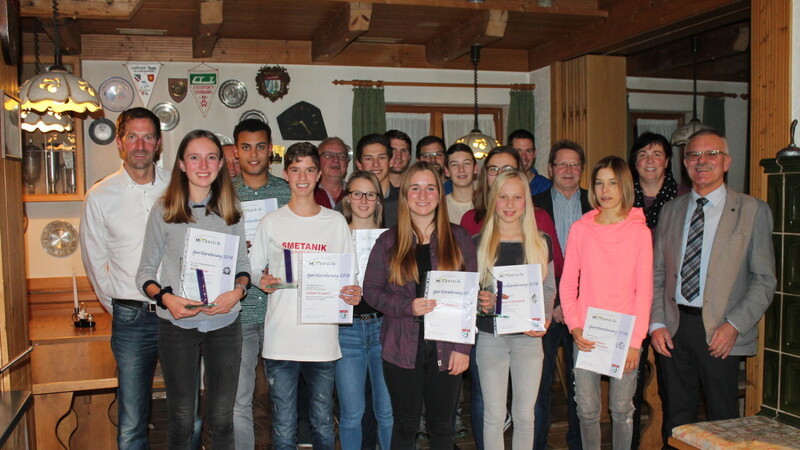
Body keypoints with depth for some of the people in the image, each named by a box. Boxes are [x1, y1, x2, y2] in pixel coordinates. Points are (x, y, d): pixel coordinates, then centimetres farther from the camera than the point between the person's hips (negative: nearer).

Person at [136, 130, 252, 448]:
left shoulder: (231, 211, 6)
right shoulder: (163, 211, 0)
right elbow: (145, 272, 2)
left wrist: (237, 290, -9)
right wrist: (166, 298, -17)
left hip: (224, 323, 2)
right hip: (177, 324, -1)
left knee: (222, 418, 8)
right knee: (181, 418, 8)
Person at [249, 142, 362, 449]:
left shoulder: (336, 222, 6)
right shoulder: (271, 222, 6)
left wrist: (353, 294, -11)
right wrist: (263, 283, -11)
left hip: (323, 340, 0)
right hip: (280, 340, 0)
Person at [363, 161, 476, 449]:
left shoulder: (458, 238, 3)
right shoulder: (388, 242, 3)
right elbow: (371, 290, 1)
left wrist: (463, 347, -7)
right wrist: (408, 307, -16)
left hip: (445, 348, 0)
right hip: (402, 349, 0)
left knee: (442, 427, 11)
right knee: (405, 426, 11)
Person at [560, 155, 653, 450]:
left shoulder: (640, 231, -1)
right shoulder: (580, 229, 3)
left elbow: (644, 290, -2)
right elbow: (567, 284, 5)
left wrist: (635, 341, -8)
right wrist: (574, 327, -7)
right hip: (586, 334, 1)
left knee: (622, 408, 7)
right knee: (587, 408, 4)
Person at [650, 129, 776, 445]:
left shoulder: (753, 211, 0)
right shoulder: (671, 211, 11)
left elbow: (764, 279, -3)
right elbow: (657, 273, 10)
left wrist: (734, 325, -14)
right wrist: (656, 324, -1)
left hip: (720, 332, -3)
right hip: (673, 328, 3)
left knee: (723, 420, 5)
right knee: (676, 417, 11)